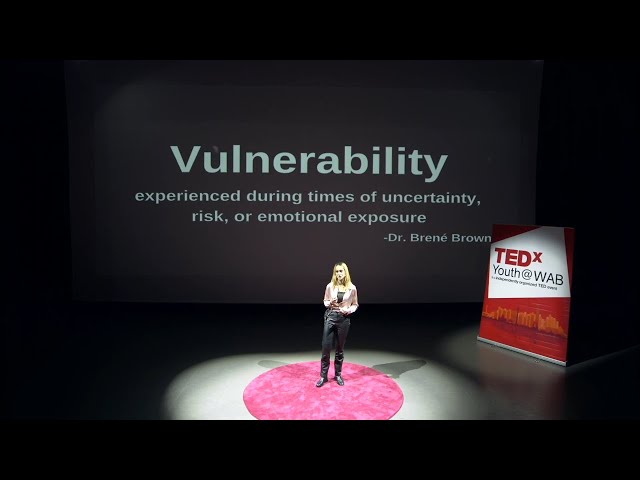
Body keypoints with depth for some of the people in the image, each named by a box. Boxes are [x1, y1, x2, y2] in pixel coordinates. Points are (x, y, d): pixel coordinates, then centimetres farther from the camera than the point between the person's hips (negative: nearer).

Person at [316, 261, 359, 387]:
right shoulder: (330, 286, -3)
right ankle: (323, 376, 14)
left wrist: (349, 310, -13)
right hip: (330, 317, 0)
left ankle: (338, 374, 27)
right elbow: (325, 302, 8)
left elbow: (355, 305, 7)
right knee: (326, 347, 1)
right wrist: (330, 303, -14)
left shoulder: (352, 288, -4)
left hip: (344, 319, 0)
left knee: (340, 348, 11)